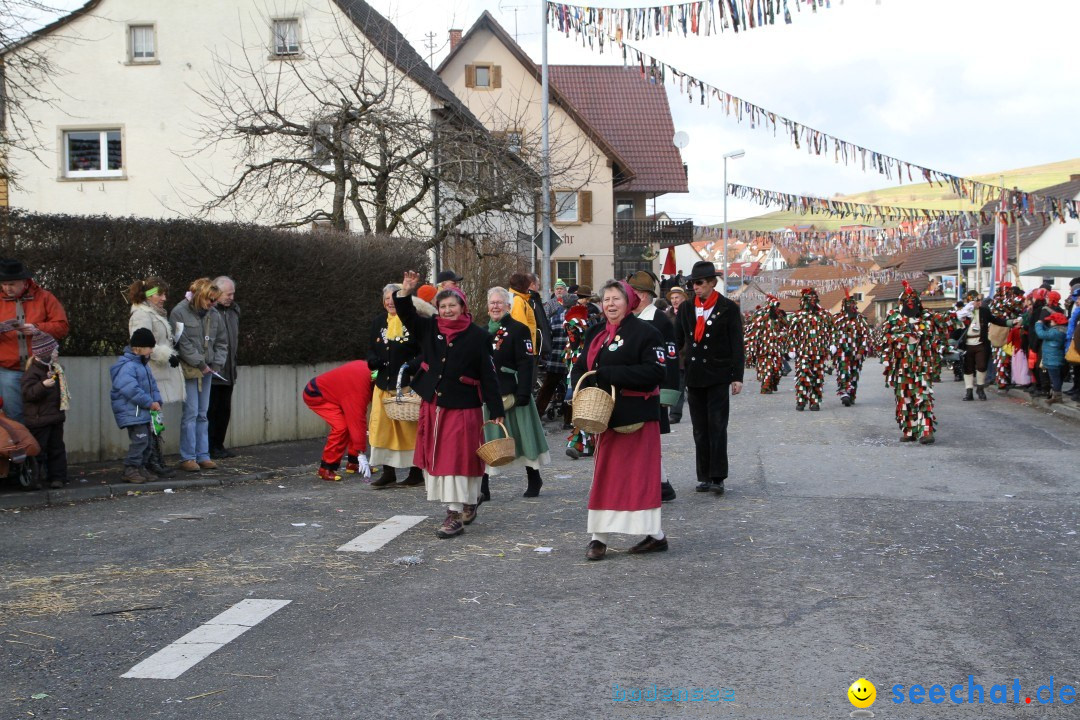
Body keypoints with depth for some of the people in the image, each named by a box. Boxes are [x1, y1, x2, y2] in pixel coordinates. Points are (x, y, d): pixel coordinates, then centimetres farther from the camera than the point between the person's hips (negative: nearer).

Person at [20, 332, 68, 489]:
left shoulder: (55, 369, 12)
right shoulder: (32, 372, -15)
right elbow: (29, 393, -24)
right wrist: (43, 385, -37)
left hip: (56, 418, 8)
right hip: (38, 420, -8)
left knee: (56, 448, 9)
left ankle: (58, 477, 14)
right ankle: (35, 479, 6)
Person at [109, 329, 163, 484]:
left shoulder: (143, 364, 15)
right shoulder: (126, 366, -18)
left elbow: (152, 384, 21)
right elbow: (131, 390, -27)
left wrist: (157, 401, 4)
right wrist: (150, 403, -21)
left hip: (144, 412, 10)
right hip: (132, 413, -10)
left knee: (146, 441, 14)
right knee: (139, 440, -15)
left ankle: (141, 468, 24)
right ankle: (130, 470, -9)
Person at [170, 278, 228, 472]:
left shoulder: (214, 315, 9)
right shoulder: (180, 312, -8)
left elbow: (222, 342, 14)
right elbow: (183, 343, -13)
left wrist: (217, 364, 0)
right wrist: (200, 364, -13)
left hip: (206, 371, 6)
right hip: (188, 370, -6)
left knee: (202, 414, 9)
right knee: (191, 413, -7)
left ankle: (203, 456, 14)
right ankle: (187, 458, -1)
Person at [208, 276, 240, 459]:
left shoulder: (234, 310, 13)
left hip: (228, 373, 8)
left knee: (224, 410, 12)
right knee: (211, 410, -2)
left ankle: (219, 445, 20)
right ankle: (210, 448, 4)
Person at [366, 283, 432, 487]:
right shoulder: (378, 322, 12)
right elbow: (371, 348, 17)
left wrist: (411, 365, -19)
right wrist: (373, 361, -4)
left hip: (407, 384, -5)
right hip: (383, 383, 5)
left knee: (410, 428, 0)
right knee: (382, 426, 4)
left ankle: (416, 472, 10)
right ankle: (388, 472, 13)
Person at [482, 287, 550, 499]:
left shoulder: (518, 330, -6)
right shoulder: (483, 332, 14)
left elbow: (525, 365, -12)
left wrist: (522, 395, -19)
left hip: (511, 394, -5)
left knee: (522, 436, 5)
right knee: (485, 439, 1)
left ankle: (534, 479, 23)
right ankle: (482, 488, 2)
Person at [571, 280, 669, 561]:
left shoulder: (645, 332, -8)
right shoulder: (596, 334, 14)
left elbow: (655, 371, -17)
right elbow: (582, 366, 17)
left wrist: (609, 374, -19)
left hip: (637, 416, -7)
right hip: (607, 414, 7)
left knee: (639, 474, -3)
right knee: (605, 475, 7)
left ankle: (655, 534, 8)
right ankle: (600, 537, 10)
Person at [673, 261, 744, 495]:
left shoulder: (728, 309, -2)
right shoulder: (685, 309, 9)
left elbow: (737, 345, -2)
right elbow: (677, 342, 11)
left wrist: (737, 377, -7)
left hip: (718, 377, -4)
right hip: (694, 377, 4)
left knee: (717, 428, -6)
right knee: (700, 429, 8)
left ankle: (718, 477, -3)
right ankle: (704, 477, 14)